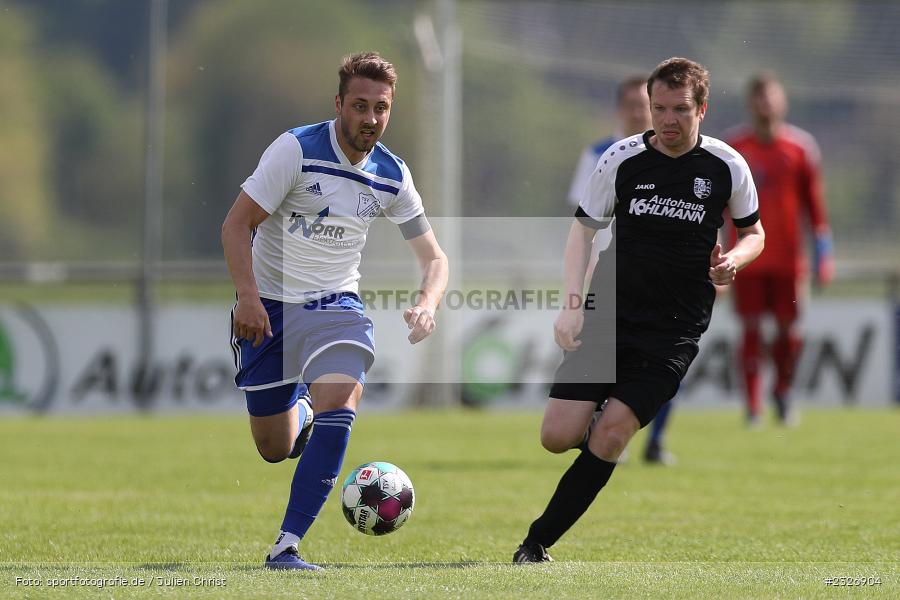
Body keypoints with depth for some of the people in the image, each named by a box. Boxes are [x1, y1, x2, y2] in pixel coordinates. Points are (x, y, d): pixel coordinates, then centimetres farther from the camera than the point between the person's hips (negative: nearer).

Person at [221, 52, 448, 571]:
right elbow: (236, 224, -14)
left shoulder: (391, 176, -2)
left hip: (336, 306, 2)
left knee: (341, 398, -28)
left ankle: (287, 546, -27)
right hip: (269, 305, -2)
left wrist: (426, 305, -15)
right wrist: (248, 296, -27)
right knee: (274, 449, 2)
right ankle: (300, 411, 43)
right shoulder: (296, 150, -15)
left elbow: (434, 258, 6)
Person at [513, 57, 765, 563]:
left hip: (676, 331, -2)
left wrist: (732, 261, -12)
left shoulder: (727, 167, -3)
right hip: (609, 314, 2)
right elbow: (584, 228, 8)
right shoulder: (622, 159, -3)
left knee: (610, 435, -15)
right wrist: (573, 306, -4)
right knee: (558, 437, -8)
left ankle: (537, 543, -5)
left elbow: (754, 234, 12)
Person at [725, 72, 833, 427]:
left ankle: (782, 391, 26)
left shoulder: (800, 147, 1)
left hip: (787, 257, 1)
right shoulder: (732, 147, 0)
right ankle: (752, 407, 1)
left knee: (788, 328, 3)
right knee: (751, 328, -4)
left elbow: (813, 202, 5)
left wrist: (823, 255, 2)